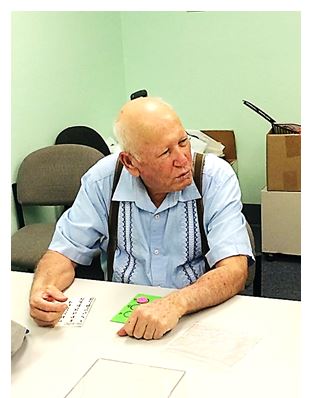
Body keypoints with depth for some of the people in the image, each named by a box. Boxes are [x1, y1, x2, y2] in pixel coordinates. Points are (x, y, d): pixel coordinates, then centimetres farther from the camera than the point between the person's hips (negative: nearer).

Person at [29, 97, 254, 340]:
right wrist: (41, 289, -22)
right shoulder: (102, 180, -7)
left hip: (198, 315, 0)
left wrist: (176, 304, -38)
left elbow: (234, 271, -20)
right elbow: (65, 253, 0)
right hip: (120, 321, 1)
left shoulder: (216, 177, -13)